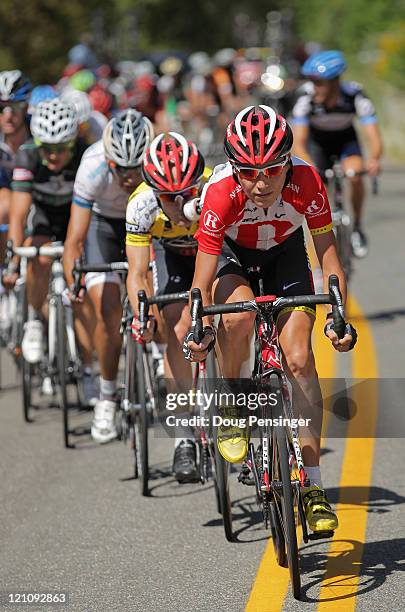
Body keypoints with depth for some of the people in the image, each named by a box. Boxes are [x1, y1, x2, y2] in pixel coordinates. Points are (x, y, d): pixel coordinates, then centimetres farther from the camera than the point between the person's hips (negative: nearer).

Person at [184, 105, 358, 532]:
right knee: (237, 317, -35)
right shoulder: (221, 192, -35)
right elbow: (203, 282, -31)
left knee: (299, 360, -13)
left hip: (285, 253, 1)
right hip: (231, 255, -1)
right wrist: (199, 329, -45)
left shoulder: (306, 182, -32)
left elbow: (328, 254, -22)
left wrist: (338, 316, -33)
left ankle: (313, 486, -8)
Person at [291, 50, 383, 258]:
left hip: (346, 139, -1)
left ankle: (358, 227, -8)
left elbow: (375, 139, -37)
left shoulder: (356, 97, -33)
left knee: (355, 175, -29)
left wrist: (374, 159, -59)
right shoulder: (306, 99, -32)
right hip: (318, 140, 1)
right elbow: (298, 143, -35)